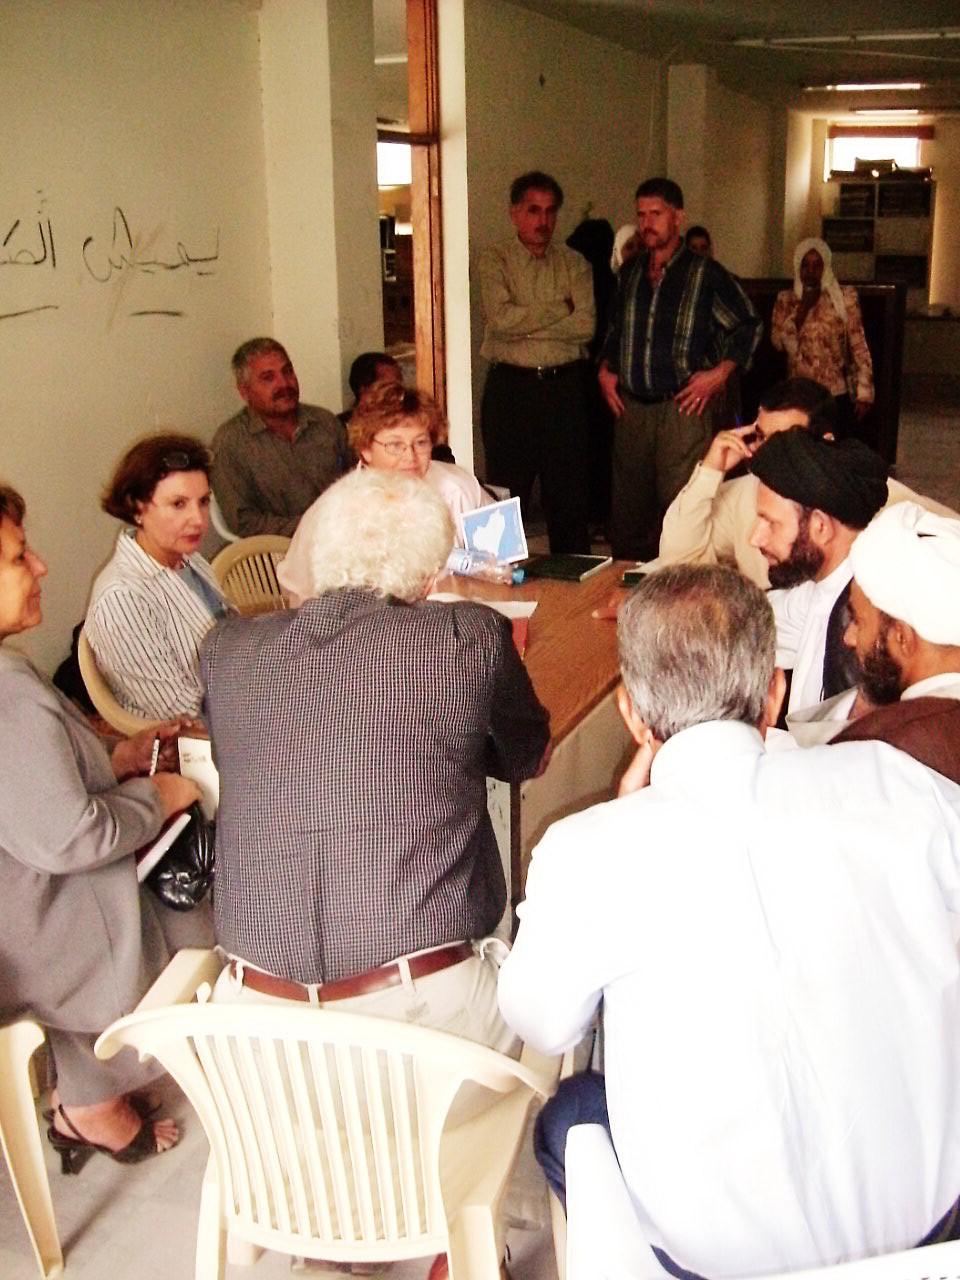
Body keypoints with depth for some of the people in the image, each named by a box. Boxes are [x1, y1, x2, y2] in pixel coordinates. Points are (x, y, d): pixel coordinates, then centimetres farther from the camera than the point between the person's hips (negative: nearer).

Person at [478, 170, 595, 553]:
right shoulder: (494, 261, 4)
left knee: (570, 493, 7)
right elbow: (501, 318, -13)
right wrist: (562, 309, -6)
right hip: (510, 388, -2)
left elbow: (586, 325, -5)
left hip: (565, 387, 2)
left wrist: (524, 325, -9)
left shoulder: (574, 264, 10)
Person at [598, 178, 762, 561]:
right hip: (631, 408, 5)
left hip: (684, 408, -5)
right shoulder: (630, 273, 14)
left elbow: (749, 325, 5)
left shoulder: (705, 274, -1)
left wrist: (720, 372, -5)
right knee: (627, 510, 9)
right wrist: (606, 369, 12)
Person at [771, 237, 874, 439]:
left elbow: (859, 348, -1)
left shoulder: (845, 298, 2)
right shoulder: (786, 300, 8)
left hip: (838, 396, -2)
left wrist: (864, 395, -6)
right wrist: (802, 309, -10)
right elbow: (778, 342, -4)